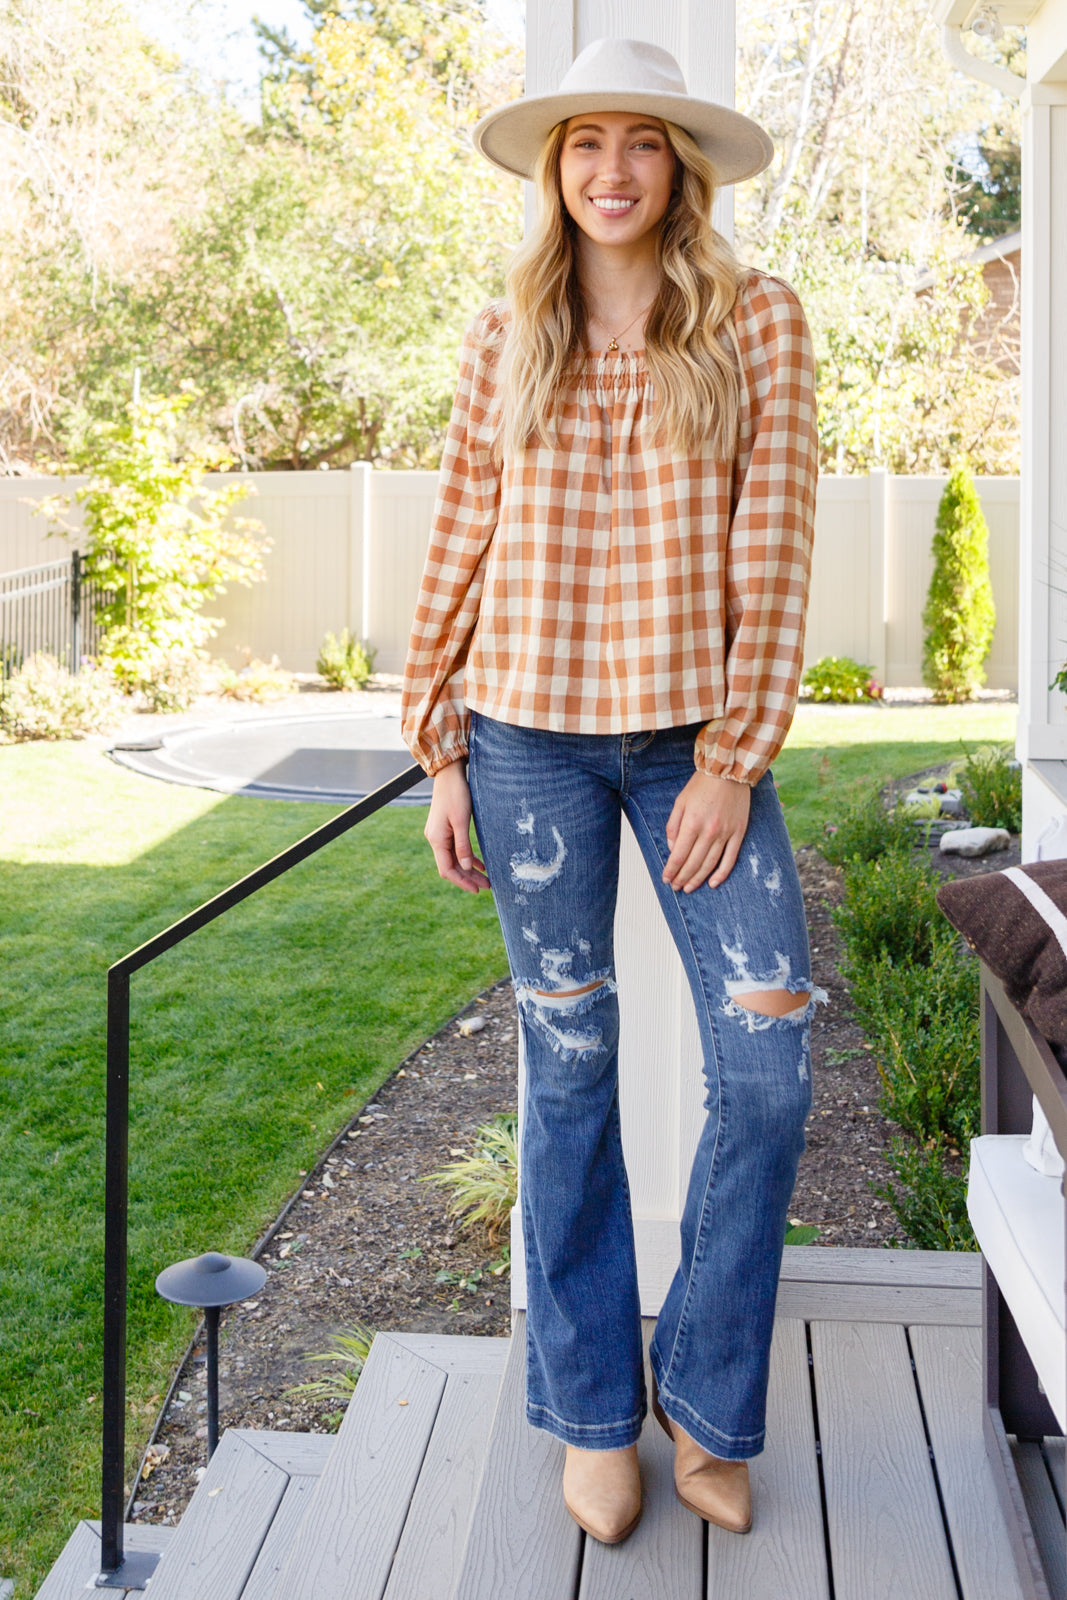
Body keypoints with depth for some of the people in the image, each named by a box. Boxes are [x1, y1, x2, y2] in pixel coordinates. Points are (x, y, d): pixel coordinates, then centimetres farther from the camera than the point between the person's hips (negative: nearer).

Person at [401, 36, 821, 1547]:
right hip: (534, 734, 1)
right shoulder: (505, 337, 6)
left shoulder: (758, 319, 2)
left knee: (769, 1060, -6)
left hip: (698, 737, 0)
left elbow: (773, 548, -3)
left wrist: (735, 759, -9)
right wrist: (442, 754, 4)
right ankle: (594, 1413, 21)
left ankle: (707, 1400, 16)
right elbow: (460, 551, 7)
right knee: (569, 1067, 7)